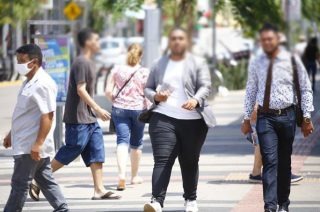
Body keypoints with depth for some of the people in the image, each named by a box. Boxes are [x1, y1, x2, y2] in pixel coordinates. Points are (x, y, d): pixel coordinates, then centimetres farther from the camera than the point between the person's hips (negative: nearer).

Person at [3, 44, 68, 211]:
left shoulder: (43, 84, -18)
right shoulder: (30, 82, 13)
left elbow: (47, 116, -23)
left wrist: (38, 144, -26)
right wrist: (12, 134, 25)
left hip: (31, 146, -10)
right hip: (25, 143, 10)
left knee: (19, 184, -3)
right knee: (45, 180, 12)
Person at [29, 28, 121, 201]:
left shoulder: (88, 62, 16)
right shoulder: (81, 63, -14)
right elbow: (81, 90, -20)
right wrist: (97, 109, -22)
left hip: (90, 118, 10)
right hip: (78, 118, -10)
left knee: (97, 154, 4)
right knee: (69, 152, -6)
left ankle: (99, 190, 4)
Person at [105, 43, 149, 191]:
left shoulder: (117, 70, 1)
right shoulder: (145, 72, -2)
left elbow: (108, 91, -3)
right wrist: (149, 106, 12)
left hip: (119, 108, 0)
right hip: (139, 108, 0)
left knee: (122, 141, -8)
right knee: (136, 144, 16)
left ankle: (121, 174, -30)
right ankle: (134, 176, 30)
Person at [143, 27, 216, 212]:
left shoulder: (198, 64, 7)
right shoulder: (159, 65, 15)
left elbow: (206, 86, -5)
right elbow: (147, 88, 19)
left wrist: (196, 100, -26)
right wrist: (155, 96, -5)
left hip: (193, 120, -1)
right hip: (164, 118, 1)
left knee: (190, 162, 9)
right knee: (162, 160, -13)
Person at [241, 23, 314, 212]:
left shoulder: (292, 60, -3)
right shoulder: (256, 64, 5)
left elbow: (306, 89, 1)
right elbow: (251, 92, 11)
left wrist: (307, 117, -2)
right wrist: (247, 118, 9)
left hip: (286, 116, 0)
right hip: (265, 117, 1)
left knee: (284, 162, 9)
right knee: (270, 161, -9)